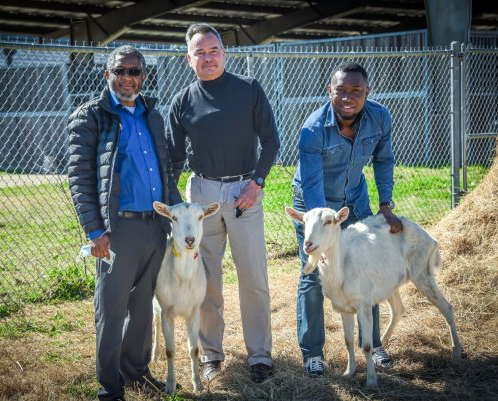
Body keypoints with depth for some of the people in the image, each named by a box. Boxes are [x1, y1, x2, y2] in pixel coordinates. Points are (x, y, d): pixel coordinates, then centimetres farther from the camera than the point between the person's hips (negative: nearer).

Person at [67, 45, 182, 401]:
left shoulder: (152, 115, 15)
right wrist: (95, 231, -15)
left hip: (157, 225, 6)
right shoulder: (90, 117, -3)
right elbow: (80, 177, -8)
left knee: (143, 305, 16)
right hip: (119, 228, -6)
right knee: (112, 309, 1)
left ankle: (136, 369, 30)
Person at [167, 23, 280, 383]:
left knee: (254, 278, -1)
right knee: (206, 278, 6)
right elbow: (174, 157, 8)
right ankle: (210, 352, 18)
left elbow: (270, 140, 1)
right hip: (201, 191, 2)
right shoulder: (183, 102, 4)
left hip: (244, 190, -2)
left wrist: (256, 182, -9)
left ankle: (260, 354, 9)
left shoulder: (249, 89, -1)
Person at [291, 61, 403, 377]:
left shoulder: (380, 117, -19)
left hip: (354, 200, 4)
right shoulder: (314, 129, -31)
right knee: (313, 276, -2)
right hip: (313, 201, -4)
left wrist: (386, 205, -4)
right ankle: (312, 352, 10)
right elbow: (311, 186, -31)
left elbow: (384, 160, -1)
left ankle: (372, 343, 23)